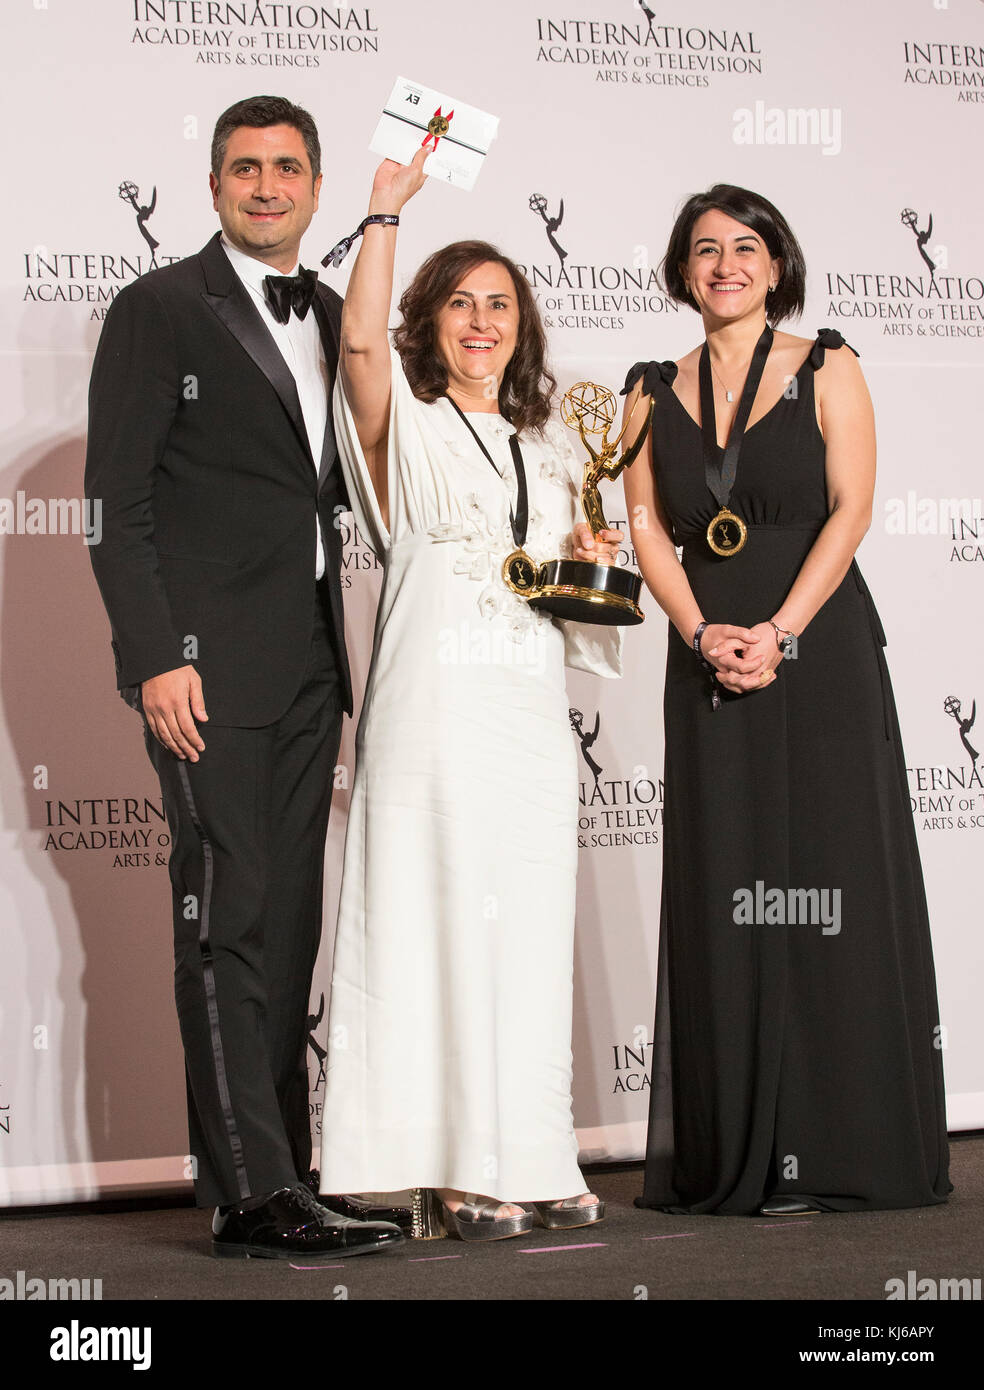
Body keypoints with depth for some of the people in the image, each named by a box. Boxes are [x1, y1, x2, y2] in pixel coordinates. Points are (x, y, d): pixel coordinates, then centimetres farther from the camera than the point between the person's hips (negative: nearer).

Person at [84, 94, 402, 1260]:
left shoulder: (331, 320, 16)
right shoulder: (160, 310, -2)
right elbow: (116, 500, -7)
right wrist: (157, 657, -15)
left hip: (306, 667, 7)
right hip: (207, 665, -7)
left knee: (288, 922, 8)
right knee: (227, 920, -10)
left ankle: (280, 1173, 13)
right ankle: (250, 1196, -11)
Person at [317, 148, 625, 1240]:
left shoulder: (544, 445, 22)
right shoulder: (404, 421, 5)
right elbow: (361, 338, -16)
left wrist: (586, 558, 7)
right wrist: (387, 206, -15)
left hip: (532, 708, 6)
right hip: (434, 705, -6)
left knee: (527, 926, 5)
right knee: (437, 917, -8)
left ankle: (527, 1160, 11)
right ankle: (450, 1173, -5)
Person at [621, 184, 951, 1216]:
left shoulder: (826, 369, 4)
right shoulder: (656, 391, 12)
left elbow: (850, 509, -5)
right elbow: (647, 525, 6)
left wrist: (779, 632, -15)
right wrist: (702, 634, -11)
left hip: (818, 652, -3)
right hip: (707, 661, 3)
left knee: (828, 882, -5)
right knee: (721, 893, 1)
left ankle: (839, 1149, 0)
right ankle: (735, 1156, 5)